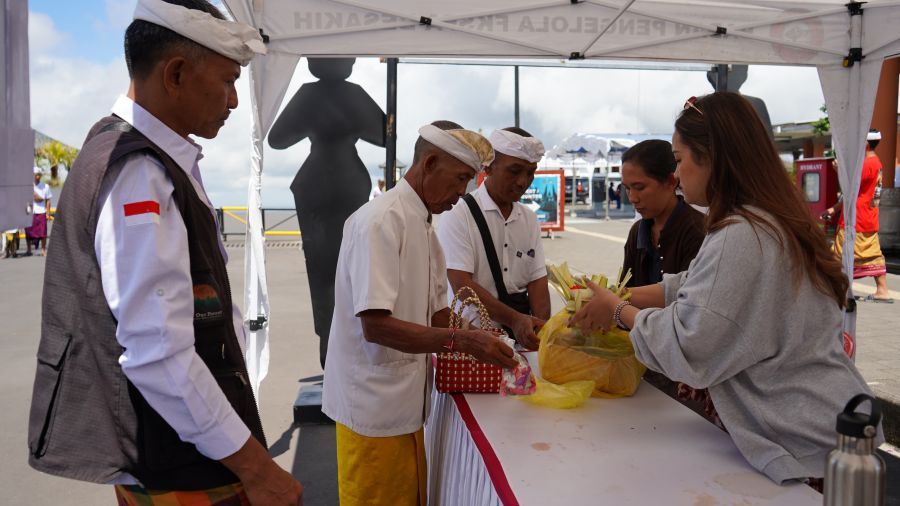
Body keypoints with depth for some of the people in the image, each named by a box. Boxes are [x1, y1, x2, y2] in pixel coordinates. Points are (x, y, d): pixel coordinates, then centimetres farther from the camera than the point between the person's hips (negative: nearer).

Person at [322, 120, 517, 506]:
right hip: (375, 406, -9)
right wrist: (461, 341, -30)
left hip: (406, 402, 9)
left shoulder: (424, 225, 10)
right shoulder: (381, 221, -19)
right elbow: (376, 326, -26)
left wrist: (485, 349, -1)